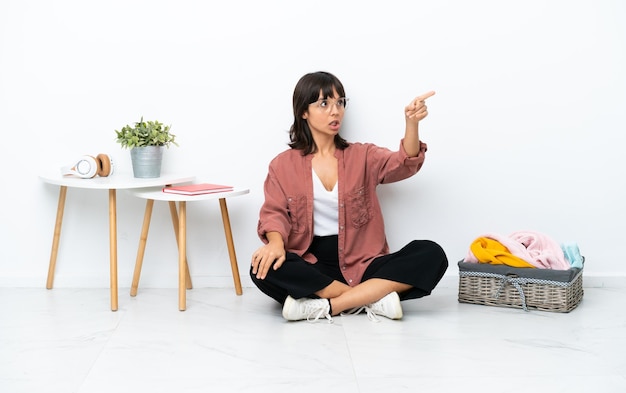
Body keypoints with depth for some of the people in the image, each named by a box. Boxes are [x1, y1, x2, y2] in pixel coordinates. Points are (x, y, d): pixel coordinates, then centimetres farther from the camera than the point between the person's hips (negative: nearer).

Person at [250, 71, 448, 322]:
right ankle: (374, 299, -26)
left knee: (431, 254, -24)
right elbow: (274, 212, -1)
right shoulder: (283, 165, 8)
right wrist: (276, 242, -25)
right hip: (312, 266, -1)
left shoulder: (362, 156, 9)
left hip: (359, 264, 1)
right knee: (264, 269, -33)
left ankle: (324, 306, -28)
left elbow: (404, 164, -8)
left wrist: (412, 124, -28)